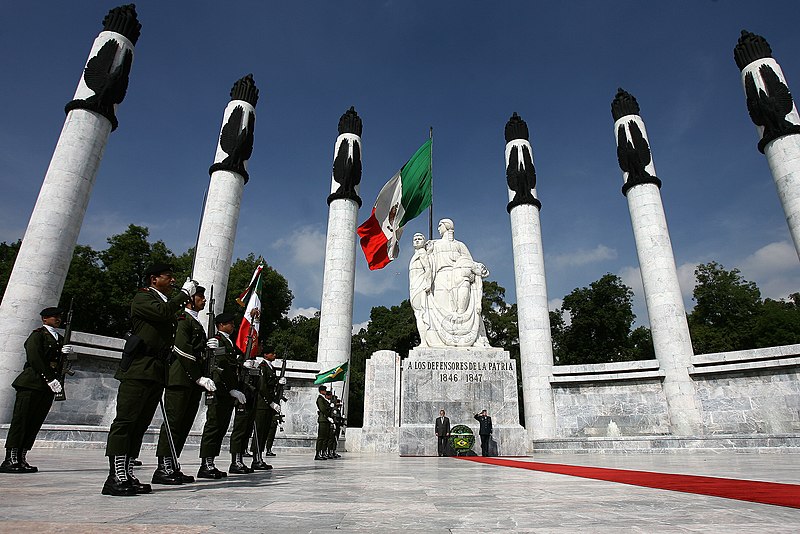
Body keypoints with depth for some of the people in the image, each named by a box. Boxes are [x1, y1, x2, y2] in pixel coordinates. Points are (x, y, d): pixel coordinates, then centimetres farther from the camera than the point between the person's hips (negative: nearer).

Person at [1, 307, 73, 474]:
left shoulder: (60, 339, 21)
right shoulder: (37, 335, -2)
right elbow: (34, 358, -13)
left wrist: (65, 353, -1)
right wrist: (50, 379, -17)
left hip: (47, 387, 7)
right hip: (31, 384, -7)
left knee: (35, 423, 6)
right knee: (20, 421, -4)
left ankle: (21, 459, 10)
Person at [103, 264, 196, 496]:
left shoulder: (168, 302, 24)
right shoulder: (142, 297, 0)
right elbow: (162, 311, -21)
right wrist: (184, 293, -10)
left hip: (157, 372, 8)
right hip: (138, 370, -8)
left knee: (140, 425, 8)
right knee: (125, 421, -7)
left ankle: (127, 475, 11)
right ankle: (115, 477, -6)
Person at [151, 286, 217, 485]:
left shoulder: (197, 323, 24)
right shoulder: (182, 319, -6)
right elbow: (183, 351, -16)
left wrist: (210, 346, 4)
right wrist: (200, 378, -18)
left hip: (193, 383, 9)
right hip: (180, 379, -9)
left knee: (185, 424, 9)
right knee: (173, 422, -6)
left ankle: (172, 467, 14)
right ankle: (163, 468, -1)